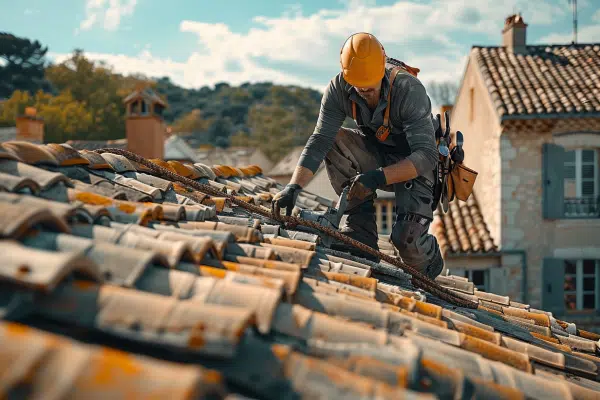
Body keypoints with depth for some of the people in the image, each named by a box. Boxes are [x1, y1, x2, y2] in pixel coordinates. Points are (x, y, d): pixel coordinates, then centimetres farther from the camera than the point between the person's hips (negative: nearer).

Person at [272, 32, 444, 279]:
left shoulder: (410, 90, -30)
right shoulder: (338, 89, -17)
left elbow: (426, 156, -33)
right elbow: (319, 141, -20)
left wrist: (379, 177, -46)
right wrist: (294, 187, -34)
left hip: (415, 166, -5)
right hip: (376, 156, 5)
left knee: (407, 239, -26)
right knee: (333, 141, -24)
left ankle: (430, 261, 15)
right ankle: (360, 230, -15)